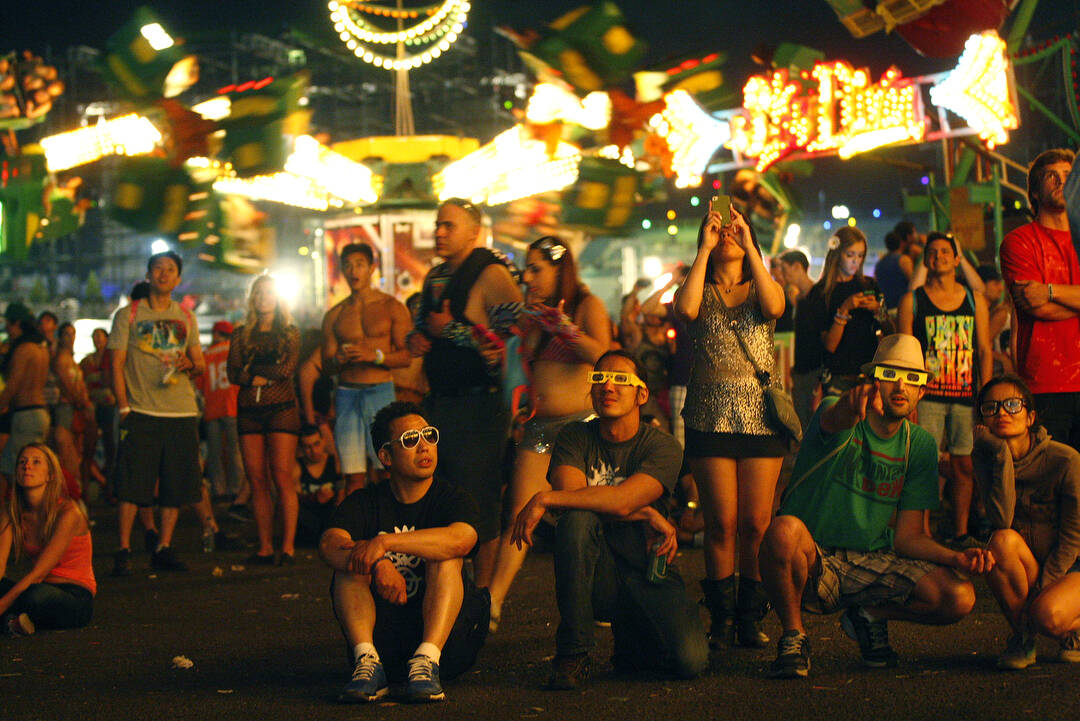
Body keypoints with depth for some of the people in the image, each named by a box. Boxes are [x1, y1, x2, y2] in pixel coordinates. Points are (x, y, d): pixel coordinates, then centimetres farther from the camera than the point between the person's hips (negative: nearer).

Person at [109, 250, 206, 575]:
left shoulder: (186, 318, 15)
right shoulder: (128, 315, 5)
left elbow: (201, 364, 17)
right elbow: (117, 364, 2)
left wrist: (190, 365, -7)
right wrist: (123, 406, -7)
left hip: (182, 413, 3)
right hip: (141, 412, -3)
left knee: (177, 485, 2)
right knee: (131, 485, -8)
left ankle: (163, 549, 12)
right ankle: (123, 551, -2)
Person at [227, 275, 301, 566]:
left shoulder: (289, 332, 10)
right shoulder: (241, 334, 16)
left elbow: (287, 368, -5)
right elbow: (233, 374, 5)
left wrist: (252, 370, -2)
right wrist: (265, 377, -9)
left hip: (281, 409, -3)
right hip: (249, 411, 3)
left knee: (282, 478, -10)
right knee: (256, 480, 0)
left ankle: (288, 547, -9)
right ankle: (265, 547, 2)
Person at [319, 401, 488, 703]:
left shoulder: (451, 498, -1)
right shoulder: (365, 502, 3)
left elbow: (461, 539, -26)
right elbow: (329, 544, -17)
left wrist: (385, 543, -32)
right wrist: (379, 563, -37)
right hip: (382, 638, 1)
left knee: (445, 559, -22)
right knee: (349, 564, -16)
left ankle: (427, 661, -37)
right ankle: (367, 661, -31)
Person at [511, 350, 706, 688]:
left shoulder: (663, 447, -5)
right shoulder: (575, 438, 2)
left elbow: (621, 500, -22)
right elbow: (570, 491, -17)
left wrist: (544, 499, -22)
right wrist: (648, 515, -20)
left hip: (650, 577, 0)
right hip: (596, 578, 0)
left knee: (691, 660, -25)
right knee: (576, 519, -31)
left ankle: (633, 640, 15)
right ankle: (573, 653, -21)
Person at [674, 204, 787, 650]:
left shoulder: (762, 287, 13)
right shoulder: (700, 290, 11)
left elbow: (773, 307, -12)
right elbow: (686, 310, -14)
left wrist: (748, 245, -11)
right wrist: (704, 249, -8)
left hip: (762, 414, 1)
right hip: (711, 416, -1)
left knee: (757, 523, -3)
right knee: (721, 522, -4)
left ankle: (751, 617, 7)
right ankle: (722, 619, 4)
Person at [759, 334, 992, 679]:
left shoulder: (921, 445, 4)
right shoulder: (838, 414, -10)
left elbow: (908, 537, 3)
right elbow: (835, 420, -39)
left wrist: (957, 558, -16)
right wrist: (853, 404, -64)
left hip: (871, 563, 4)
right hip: (812, 560, -4)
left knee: (959, 598, -21)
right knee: (784, 529, -40)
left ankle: (871, 616, 10)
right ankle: (793, 636, -11)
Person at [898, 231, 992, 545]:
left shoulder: (975, 300, 12)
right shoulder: (912, 301, 6)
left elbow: (985, 351, 10)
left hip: (966, 395, 2)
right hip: (927, 396, -2)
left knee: (965, 465, 2)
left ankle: (961, 533, 11)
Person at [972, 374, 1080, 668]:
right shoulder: (987, 457, -8)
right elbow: (1002, 520, -24)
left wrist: (1043, 587, -17)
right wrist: (1003, 456, -29)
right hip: (1028, 565, 3)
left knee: (1046, 615, -34)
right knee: (1002, 541, -31)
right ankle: (1021, 638, -10)